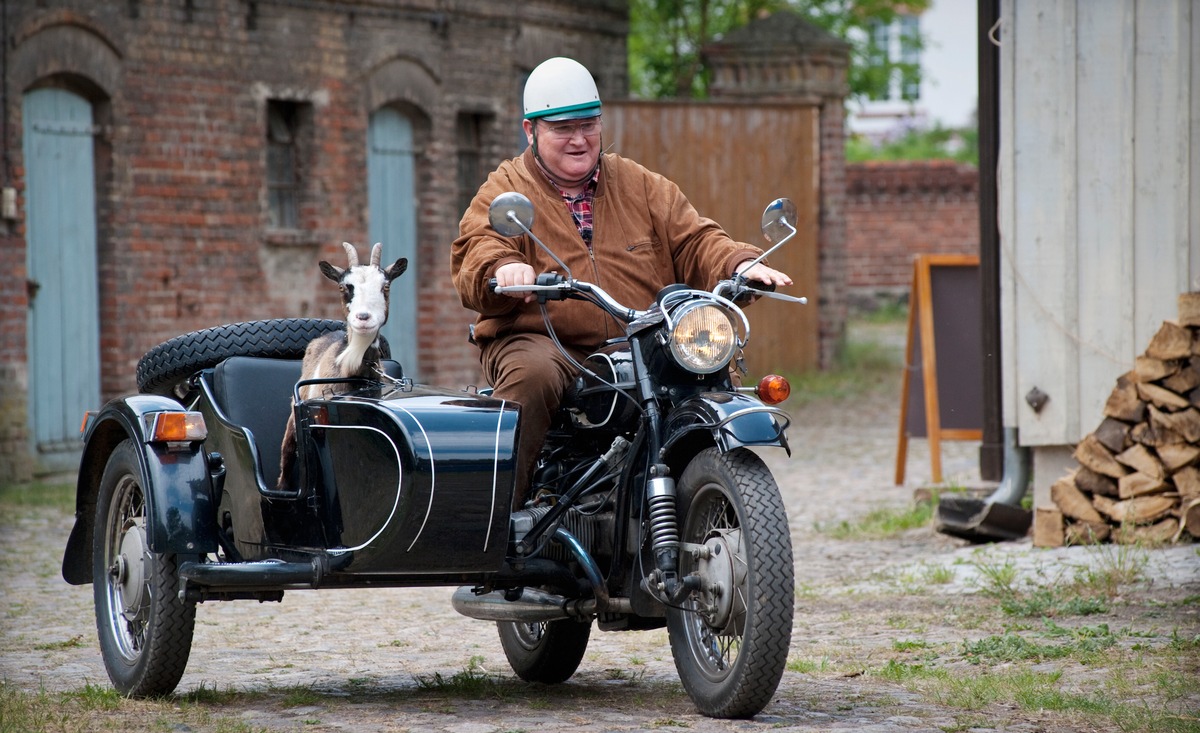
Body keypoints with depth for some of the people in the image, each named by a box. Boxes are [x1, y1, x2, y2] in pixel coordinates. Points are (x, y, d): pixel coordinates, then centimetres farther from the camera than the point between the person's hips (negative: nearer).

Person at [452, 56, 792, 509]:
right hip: (537, 340, -3)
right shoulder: (505, 191, 10)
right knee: (531, 377, -37)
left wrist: (740, 264, -8)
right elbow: (475, 252, -6)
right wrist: (501, 268, -31)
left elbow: (695, 242, 14)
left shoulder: (642, 187, 21)